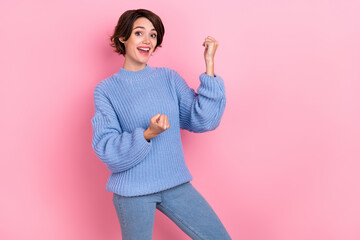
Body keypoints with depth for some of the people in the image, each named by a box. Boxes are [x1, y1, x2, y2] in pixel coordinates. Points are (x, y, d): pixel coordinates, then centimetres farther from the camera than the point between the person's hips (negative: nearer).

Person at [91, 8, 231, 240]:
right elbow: (106, 149, -12)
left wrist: (209, 65, -10)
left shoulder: (169, 78, 5)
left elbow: (203, 121, -6)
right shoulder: (106, 90, -3)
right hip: (132, 190, -2)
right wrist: (147, 134, -28)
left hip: (176, 184, 3)